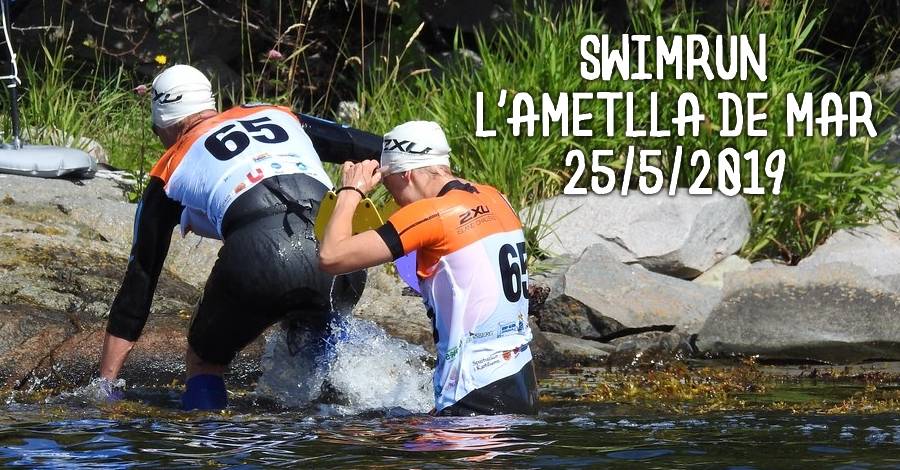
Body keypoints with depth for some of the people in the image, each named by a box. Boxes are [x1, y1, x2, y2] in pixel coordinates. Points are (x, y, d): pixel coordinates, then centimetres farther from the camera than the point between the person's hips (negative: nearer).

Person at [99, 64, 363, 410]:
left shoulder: (169, 173, 26)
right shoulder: (280, 115, 33)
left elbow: (139, 279, 27)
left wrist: (104, 384, 31)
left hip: (257, 253, -3)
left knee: (204, 361, 23)